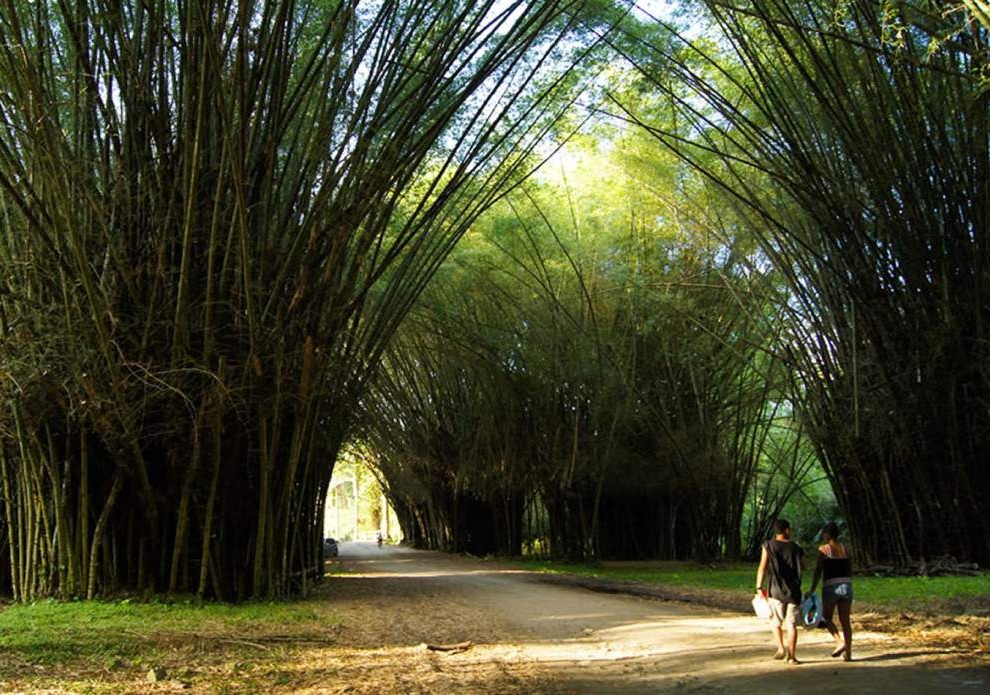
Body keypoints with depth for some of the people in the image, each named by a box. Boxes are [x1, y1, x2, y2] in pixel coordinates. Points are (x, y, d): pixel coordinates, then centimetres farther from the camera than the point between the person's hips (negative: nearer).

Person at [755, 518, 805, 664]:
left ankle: (781, 648, -3)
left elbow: (762, 567, -8)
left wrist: (759, 587, -6)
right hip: (794, 591, 1)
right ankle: (792, 655, 3)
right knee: (791, 624, 5)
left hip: (777, 590, -1)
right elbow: (803, 567, 11)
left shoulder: (769, 546, -2)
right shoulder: (796, 548, 3)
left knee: (775, 621, 14)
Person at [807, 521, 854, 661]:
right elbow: (850, 571, 13)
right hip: (846, 585, 4)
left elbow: (818, 571, -8)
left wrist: (811, 590, -4)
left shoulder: (823, 549, -5)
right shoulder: (846, 549, 9)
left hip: (831, 586, -4)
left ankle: (840, 642, -5)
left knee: (827, 617, 14)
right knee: (845, 620, 8)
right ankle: (848, 652, 7)